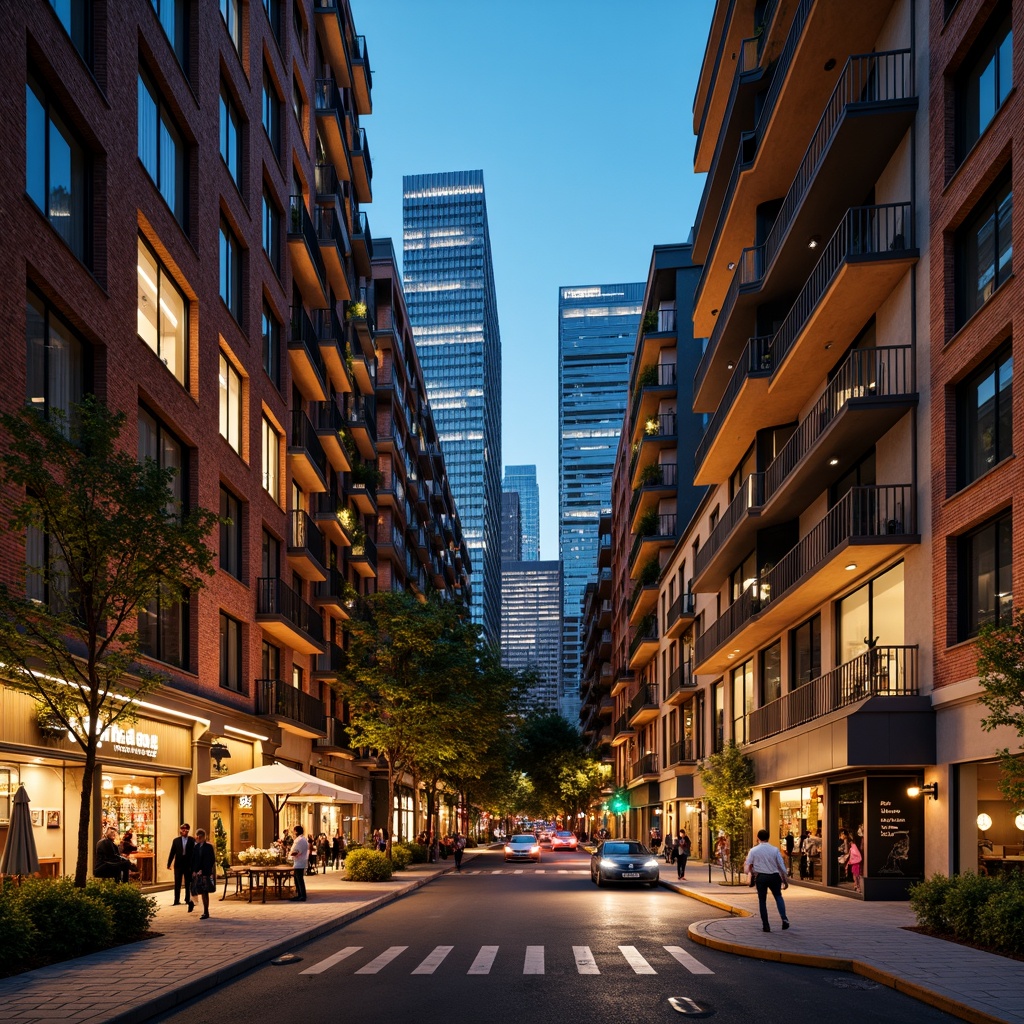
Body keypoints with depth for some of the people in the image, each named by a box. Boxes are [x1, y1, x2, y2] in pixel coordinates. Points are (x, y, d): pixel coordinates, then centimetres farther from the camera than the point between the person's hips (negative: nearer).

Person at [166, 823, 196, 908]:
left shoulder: (192, 841, -1)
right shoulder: (176, 840, 4)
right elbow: (172, 853, 4)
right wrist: (169, 863, 1)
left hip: (188, 865, -1)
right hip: (178, 865, 1)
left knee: (188, 884, 7)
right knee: (177, 884, 4)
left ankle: (188, 899, 16)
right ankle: (177, 900, 7)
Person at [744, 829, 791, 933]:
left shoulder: (753, 850, -6)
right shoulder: (775, 850, -4)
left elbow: (747, 867, -5)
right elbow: (781, 866, -1)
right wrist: (785, 880, 9)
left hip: (760, 877, -1)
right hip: (774, 877, 1)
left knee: (762, 901, 11)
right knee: (778, 896, 20)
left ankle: (765, 925, 10)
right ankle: (784, 918, 0)